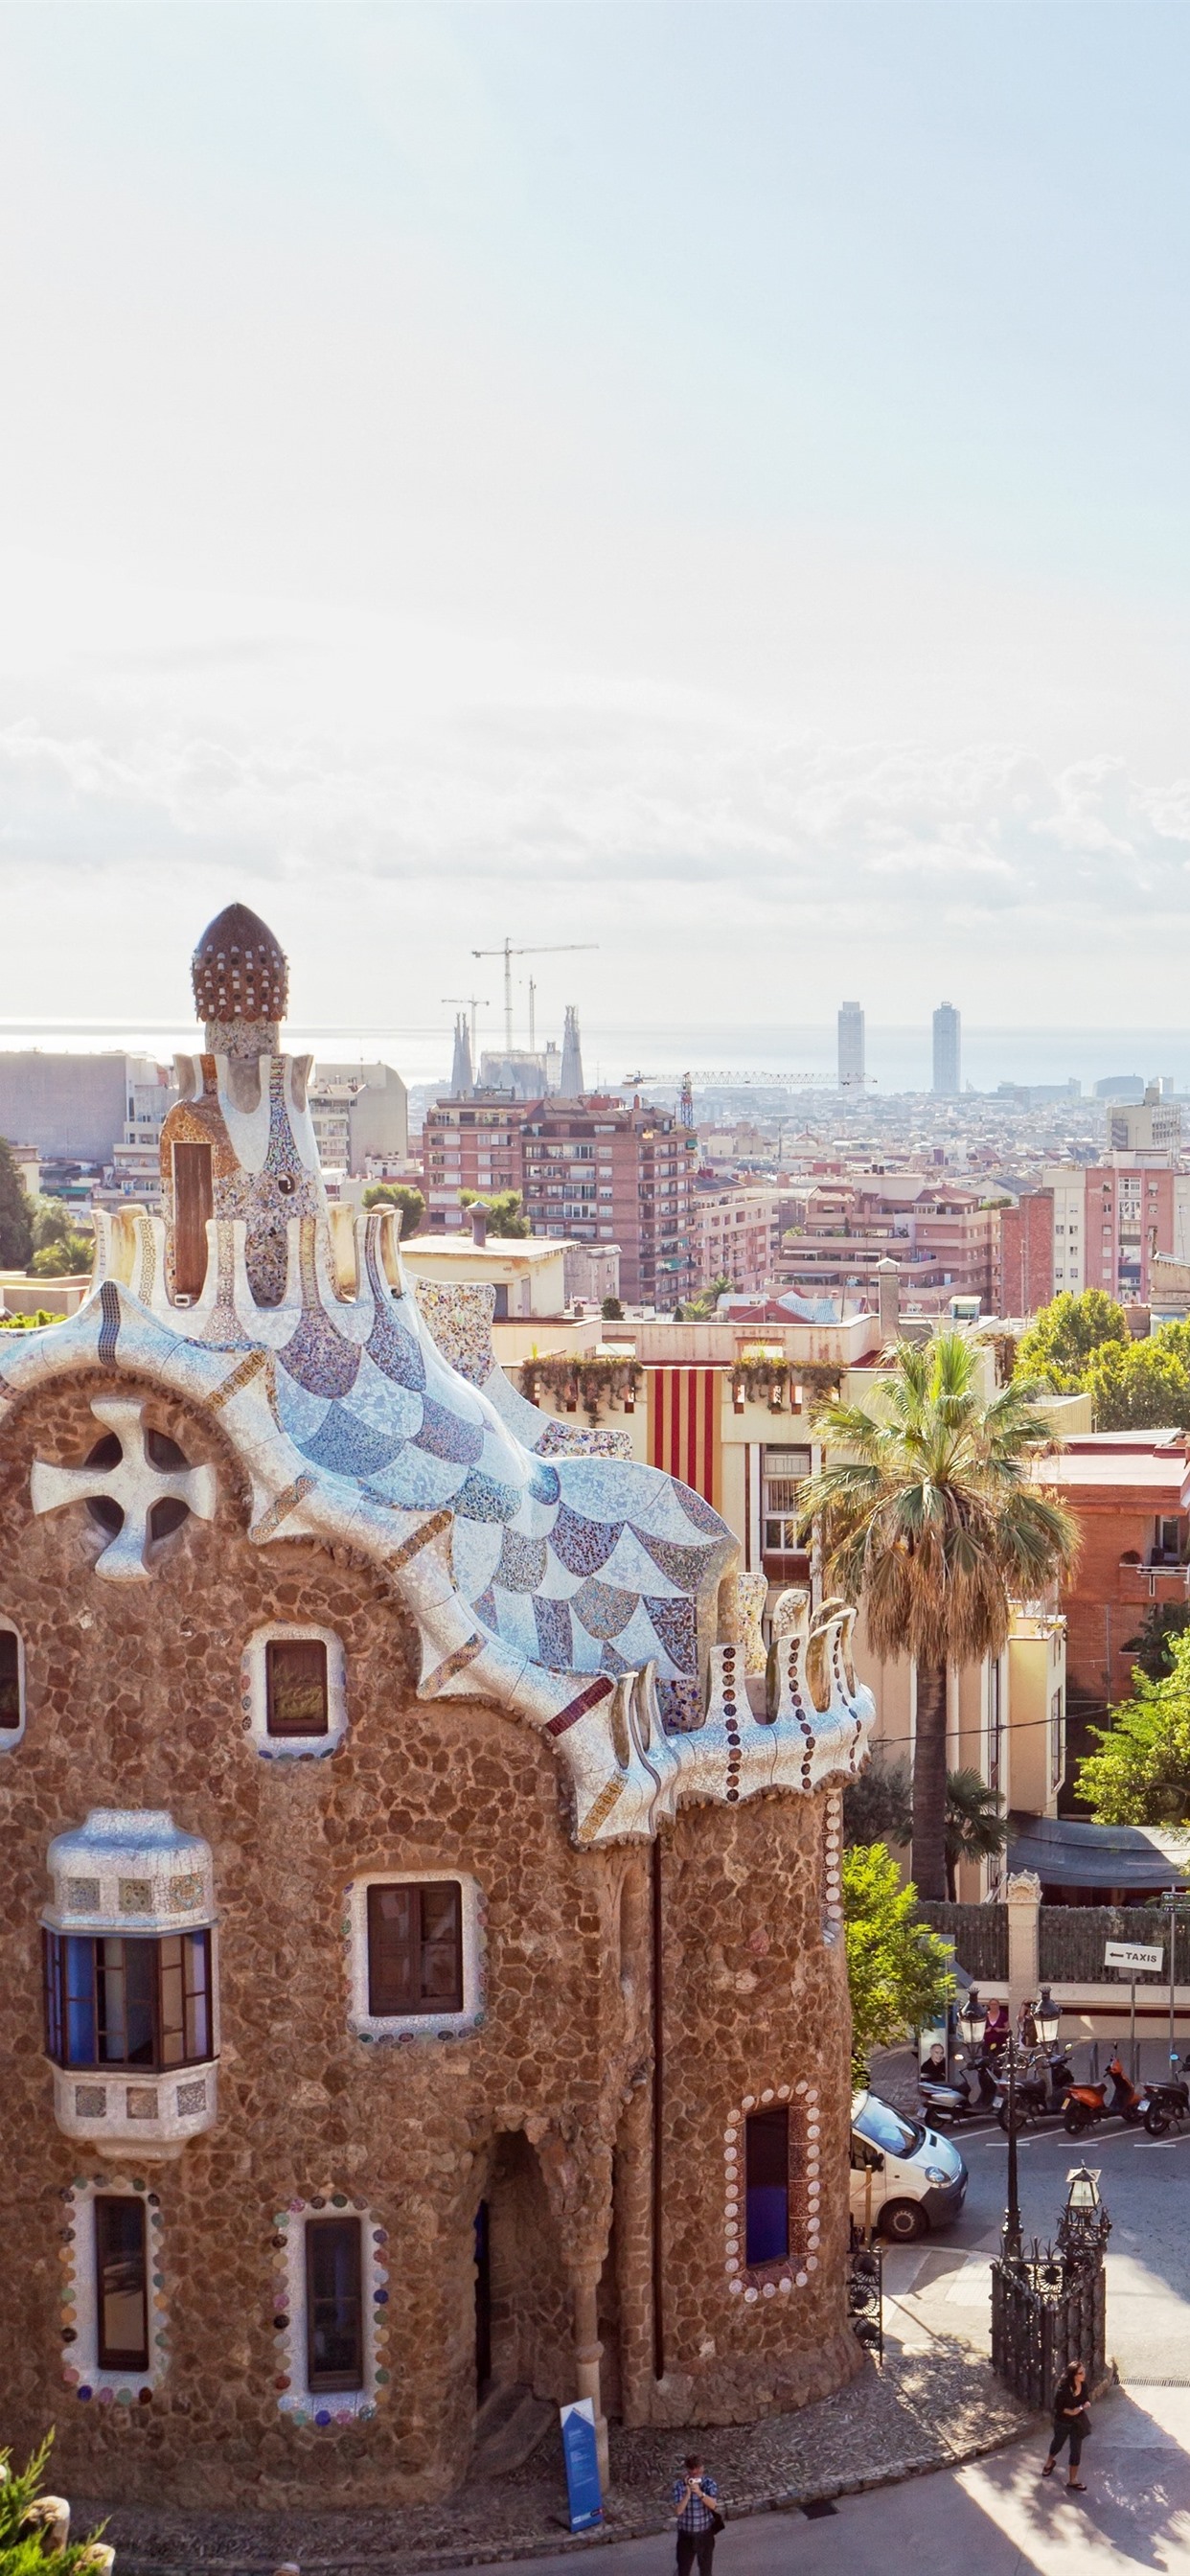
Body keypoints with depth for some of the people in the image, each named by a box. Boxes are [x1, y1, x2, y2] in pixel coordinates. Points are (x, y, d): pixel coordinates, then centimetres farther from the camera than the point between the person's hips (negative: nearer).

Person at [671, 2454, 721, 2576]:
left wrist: (700, 2493, -39)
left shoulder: (709, 2483, -12)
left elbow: (714, 2505, -25)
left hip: (705, 2534, 0)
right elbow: (677, 2511, -21)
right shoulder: (679, 2485, -14)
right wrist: (687, 2494, -33)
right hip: (686, 2535, 0)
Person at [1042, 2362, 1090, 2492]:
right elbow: (1057, 2407, -20)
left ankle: (1073, 2480, 21)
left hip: (1078, 2422, 3)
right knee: (1058, 2443, 23)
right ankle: (1049, 2463, 55)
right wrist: (1070, 2411, -34)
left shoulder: (1083, 2385, -13)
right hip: (1063, 2422, -3)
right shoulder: (1063, 2388, -29)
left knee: (1076, 2450, 6)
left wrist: (1085, 2404, -18)